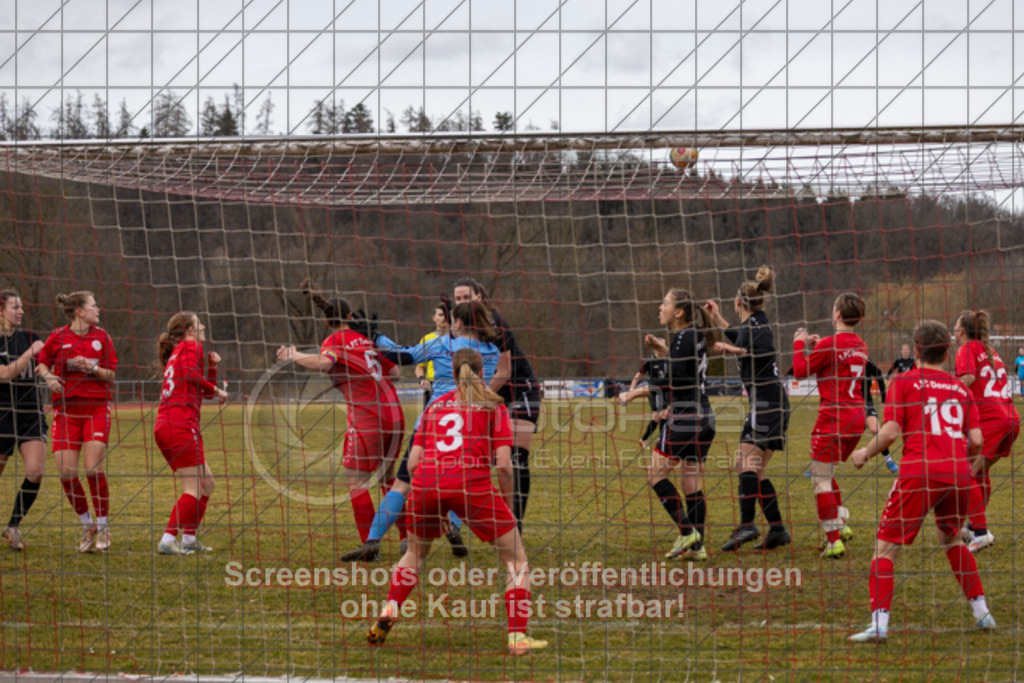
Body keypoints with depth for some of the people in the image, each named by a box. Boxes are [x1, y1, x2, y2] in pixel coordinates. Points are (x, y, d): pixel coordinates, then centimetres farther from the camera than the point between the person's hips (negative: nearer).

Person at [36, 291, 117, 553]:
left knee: (94, 469, -12)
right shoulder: (58, 337, 2)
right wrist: (48, 376, -6)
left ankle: (103, 525, 4)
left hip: (97, 407, 0)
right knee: (66, 472, -7)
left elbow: (110, 376, 7)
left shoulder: (102, 337, 5)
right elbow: (42, 363, 15)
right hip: (66, 408, 0)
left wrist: (91, 368, -11)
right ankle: (86, 524, 12)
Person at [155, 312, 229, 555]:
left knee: (206, 484, 16)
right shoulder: (190, 347, 1)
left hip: (164, 426, 9)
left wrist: (212, 368, 15)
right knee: (194, 488, -10)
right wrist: (216, 390, -9)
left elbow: (205, 392, 29)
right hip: (180, 425, -9)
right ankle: (168, 541, -17)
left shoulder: (178, 353, 26)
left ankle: (189, 539, 16)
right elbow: (190, 372, -20)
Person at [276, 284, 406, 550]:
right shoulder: (365, 339, 17)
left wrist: (295, 356, -11)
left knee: (356, 481, -1)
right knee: (387, 477, 20)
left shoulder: (334, 341, -1)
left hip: (366, 417, -7)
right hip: (394, 414, 7)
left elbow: (325, 362, -24)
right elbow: (394, 371, 19)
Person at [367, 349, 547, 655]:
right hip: (472, 482, -3)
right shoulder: (492, 405, 14)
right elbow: (503, 464, 2)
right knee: (516, 558, 10)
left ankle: (388, 611, 11)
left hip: (426, 480, 3)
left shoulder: (435, 405, 24)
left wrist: (434, 510, 26)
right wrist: (507, 507, 14)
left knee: (416, 553, 30)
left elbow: (413, 462, 17)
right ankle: (517, 636, 0)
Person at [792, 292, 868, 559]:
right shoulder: (860, 346, 9)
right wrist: (819, 345, 22)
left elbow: (801, 371, -5)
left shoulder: (830, 344, -14)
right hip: (856, 416, 8)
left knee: (821, 478, -2)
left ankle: (834, 541, -6)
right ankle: (841, 524, 20)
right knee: (825, 474, 23)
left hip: (833, 417, -8)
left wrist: (799, 343, 9)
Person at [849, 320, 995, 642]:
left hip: (919, 473, -4)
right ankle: (981, 613, 26)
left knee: (885, 547, 0)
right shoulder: (960, 387, 17)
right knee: (951, 540, 28)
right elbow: (976, 440, 10)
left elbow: (890, 432, -4)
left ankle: (879, 623, -15)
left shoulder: (905, 382, 6)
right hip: (958, 473, 5)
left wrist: (865, 453, 12)